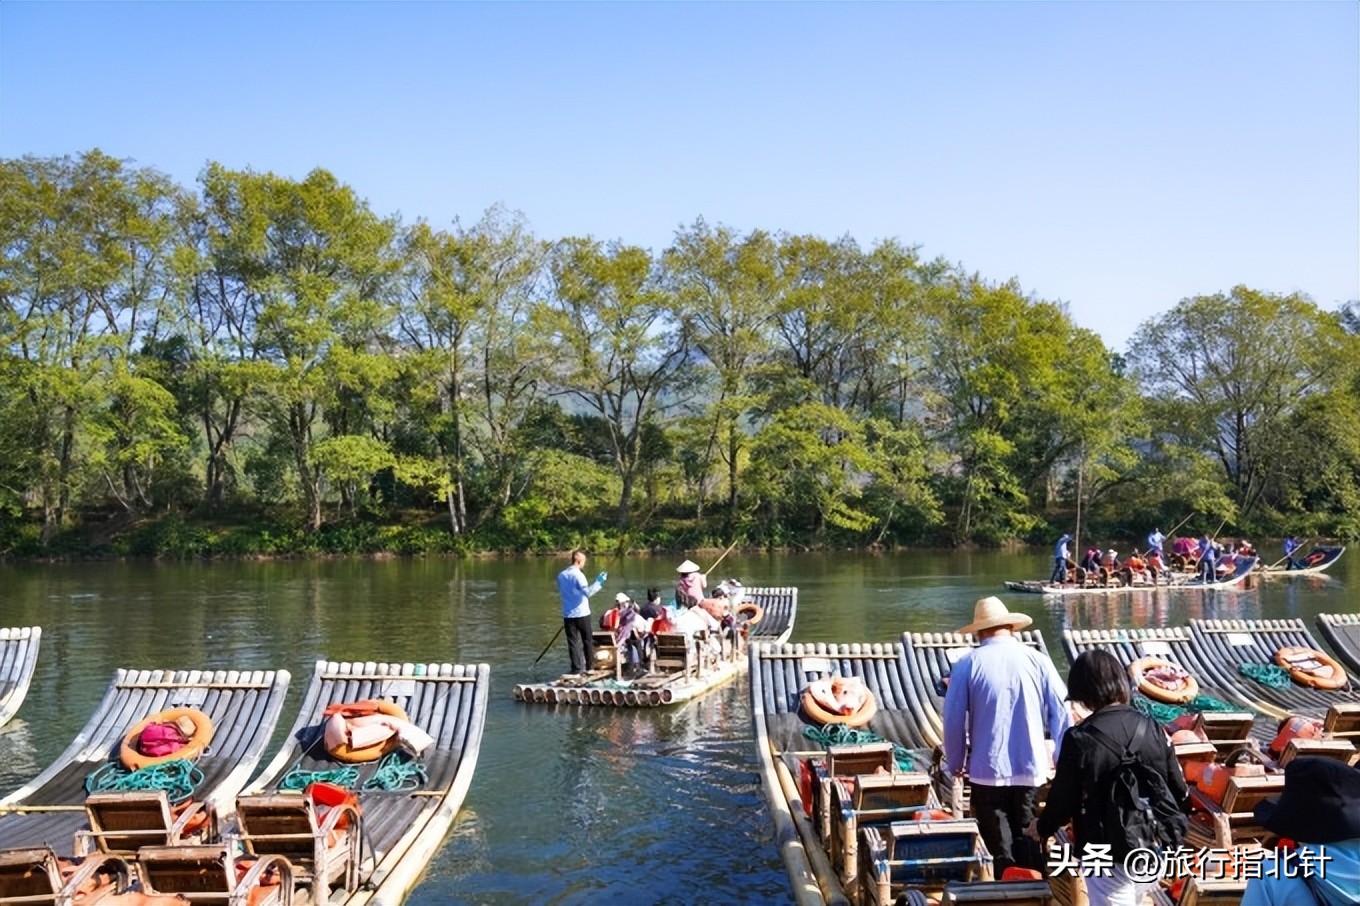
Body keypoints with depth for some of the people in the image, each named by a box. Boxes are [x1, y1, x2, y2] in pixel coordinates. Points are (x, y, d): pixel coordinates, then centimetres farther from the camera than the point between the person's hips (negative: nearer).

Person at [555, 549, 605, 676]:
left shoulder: (561, 575, 6)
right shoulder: (578, 574, -13)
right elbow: (587, 592, -22)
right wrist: (598, 582, -20)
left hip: (568, 614, 4)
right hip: (582, 613, -4)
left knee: (573, 642, 4)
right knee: (587, 641, 11)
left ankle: (577, 669, 0)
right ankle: (588, 667, 17)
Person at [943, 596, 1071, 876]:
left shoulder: (967, 665, -5)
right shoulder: (1037, 660, -1)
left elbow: (953, 721, -4)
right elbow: (1061, 714, 2)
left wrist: (956, 764, 10)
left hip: (988, 772, -2)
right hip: (1032, 769, 2)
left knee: (1002, 853, 8)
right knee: (1028, 847, 16)